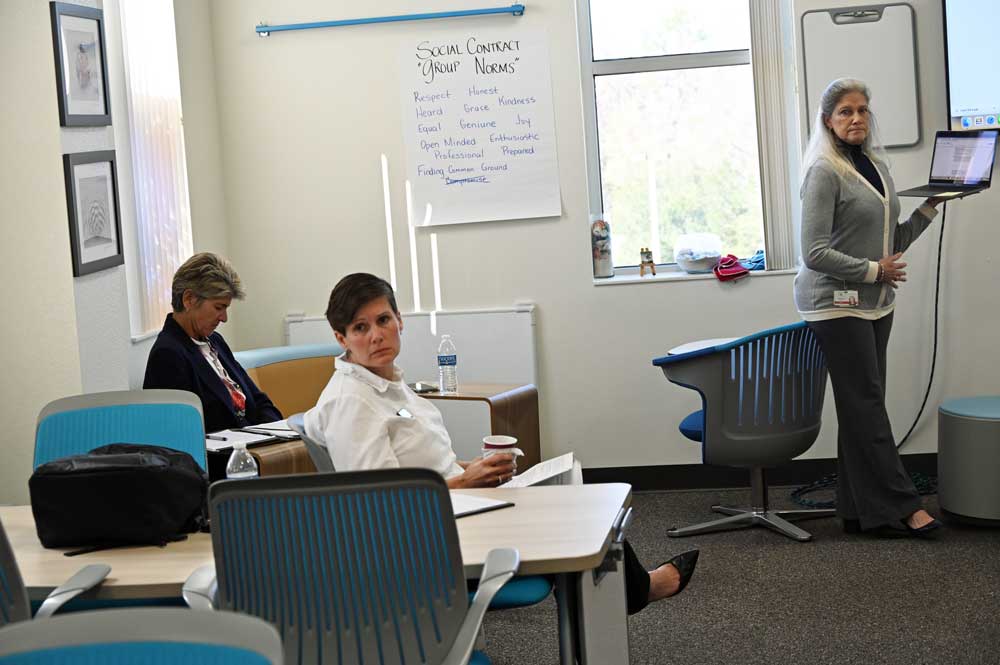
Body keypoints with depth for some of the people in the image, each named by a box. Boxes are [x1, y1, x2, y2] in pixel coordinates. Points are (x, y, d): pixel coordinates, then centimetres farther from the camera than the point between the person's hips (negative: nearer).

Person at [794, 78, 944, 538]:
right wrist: (874, 270, -12)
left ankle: (859, 511, 12)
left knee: (863, 407, 8)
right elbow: (815, 254, -17)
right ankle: (902, 506, -2)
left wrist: (930, 207, 7)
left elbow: (893, 241, 18)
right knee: (867, 404, -5)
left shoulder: (876, 165, 12)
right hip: (836, 303, -8)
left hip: (875, 303, 8)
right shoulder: (824, 172, -12)